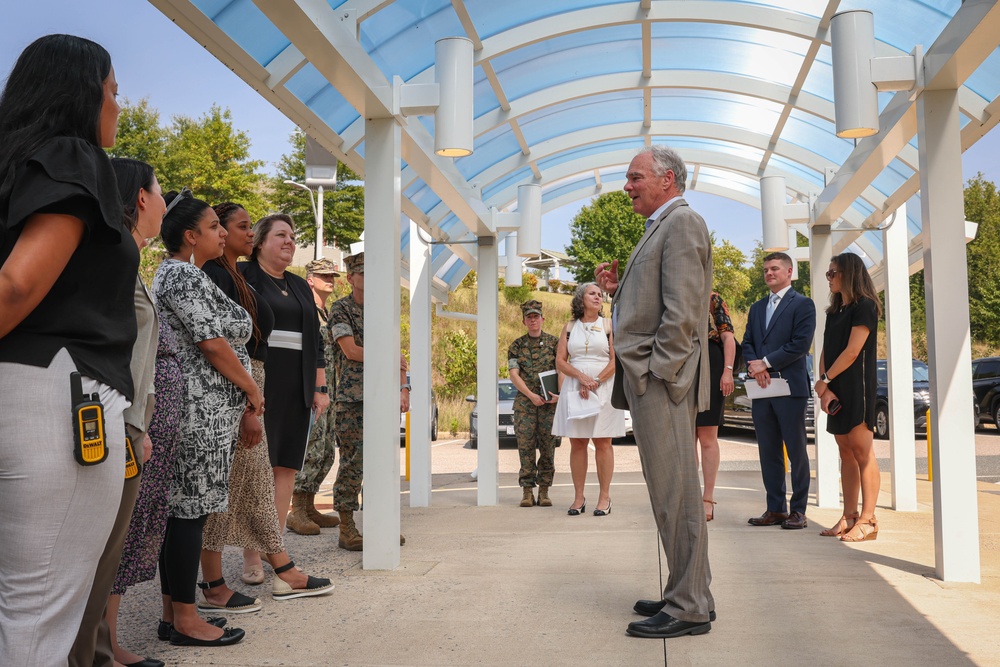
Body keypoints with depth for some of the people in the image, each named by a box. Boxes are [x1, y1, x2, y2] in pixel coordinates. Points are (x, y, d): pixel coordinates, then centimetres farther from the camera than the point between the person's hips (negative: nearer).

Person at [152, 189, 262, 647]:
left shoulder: (175, 273, 22)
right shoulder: (186, 276, -11)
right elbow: (213, 344, -17)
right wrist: (251, 388, -5)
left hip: (192, 409, 10)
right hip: (201, 409, -10)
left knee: (181, 509, 11)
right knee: (190, 510, -6)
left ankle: (173, 611, 18)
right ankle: (186, 621, 0)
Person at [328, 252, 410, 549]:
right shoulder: (340, 308, -1)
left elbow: (396, 354, 16)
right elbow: (351, 350, -12)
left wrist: (403, 388, 4)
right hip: (352, 399, -6)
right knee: (352, 463, -5)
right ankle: (347, 530, 3)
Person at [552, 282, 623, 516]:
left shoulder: (608, 326, 7)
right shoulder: (569, 328, 11)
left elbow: (616, 361, -1)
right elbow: (560, 362, 5)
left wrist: (594, 382, -12)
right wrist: (581, 377, -12)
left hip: (604, 388, -2)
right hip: (573, 389, 2)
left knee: (602, 443, -3)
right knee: (577, 443, 1)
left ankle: (604, 497, 0)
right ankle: (579, 498, 6)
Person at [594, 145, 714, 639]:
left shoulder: (682, 222, -8)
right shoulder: (661, 227, 23)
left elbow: (681, 309, -18)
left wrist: (658, 374, -19)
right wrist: (618, 288, 9)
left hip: (662, 376, -11)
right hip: (649, 378, 11)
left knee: (674, 492, -7)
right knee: (671, 491, 14)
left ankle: (689, 608, 0)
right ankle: (689, 594, 23)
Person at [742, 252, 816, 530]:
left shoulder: (802, 304, 0)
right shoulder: (757, 308, 20)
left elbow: (801, 343, -11)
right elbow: (747, 343, 14)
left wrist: (766, 362, -13)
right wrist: (755, 366, -7)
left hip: (790, 387, -6)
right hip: (762, 388, 6)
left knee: (796, 450, -1)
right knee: (768, 452, 8)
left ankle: (798, 510, 5)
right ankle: (775, 509, 14)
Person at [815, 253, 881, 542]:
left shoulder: (864, 307, -6)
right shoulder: (834, 311, 18)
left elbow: (852, 351, -14)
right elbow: (826, 351, 11)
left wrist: (825, 380, -9)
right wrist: (824, 387, -3)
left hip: (856, 387, -8)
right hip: (834, 389, 8)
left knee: (861, 450, -9)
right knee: (846, 452, 7)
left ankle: (867, 520, -8)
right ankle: (849, 516, 10)